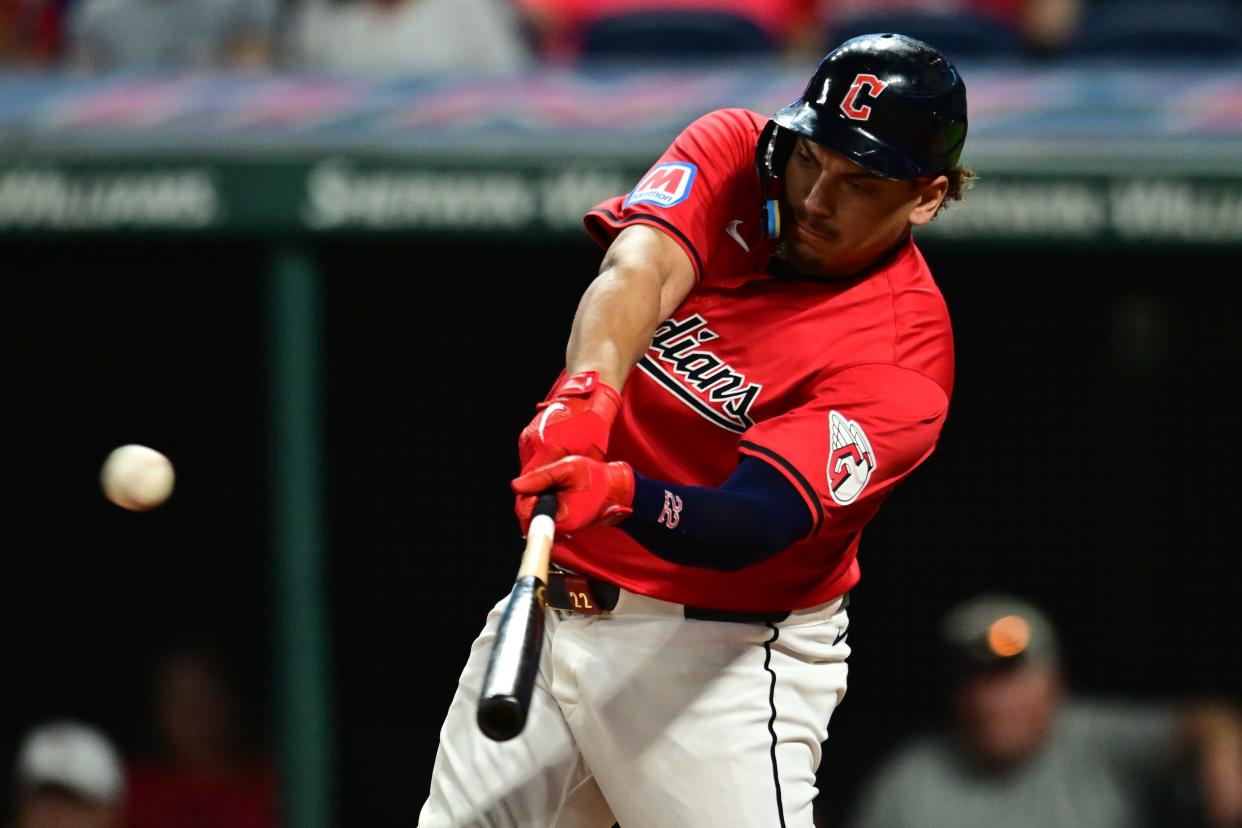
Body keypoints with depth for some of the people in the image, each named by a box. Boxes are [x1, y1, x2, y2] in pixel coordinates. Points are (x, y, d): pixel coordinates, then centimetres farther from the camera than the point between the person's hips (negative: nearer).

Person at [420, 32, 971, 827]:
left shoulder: (904, 350, -18)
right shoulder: (731, 152, -3)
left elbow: (749, 526, -29)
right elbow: (638, 271, -23)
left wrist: (619, 494, -50)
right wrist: (587, 393, -45)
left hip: (720, 657, -5)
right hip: (557, 604, 5)